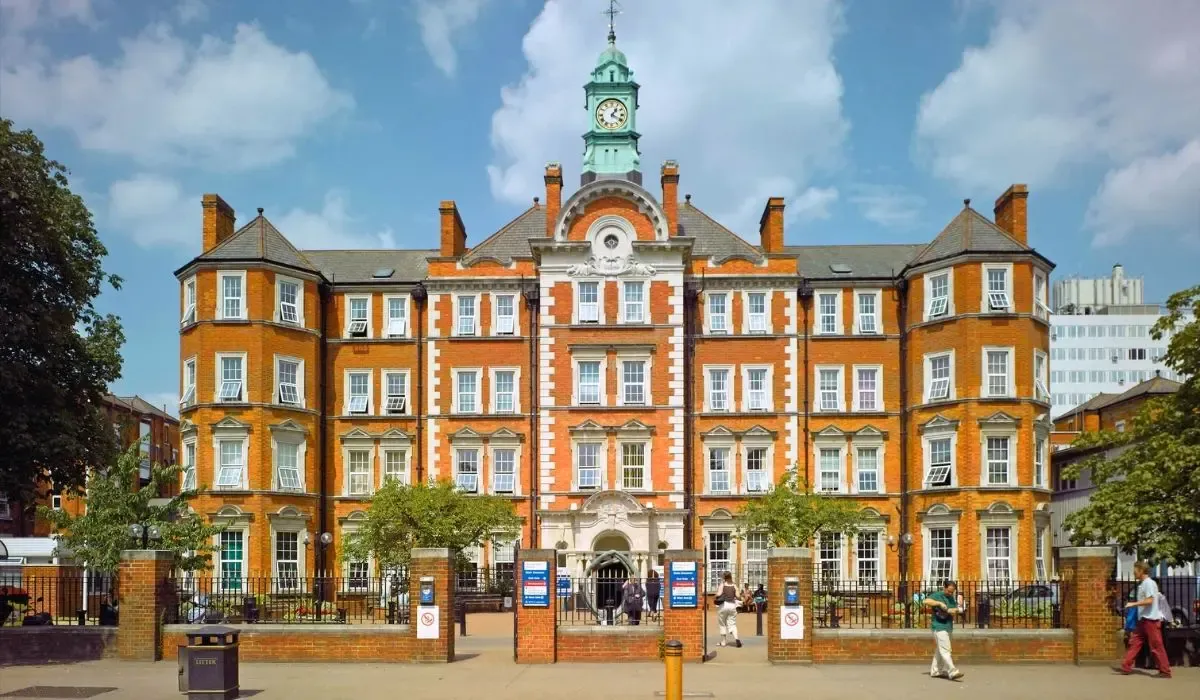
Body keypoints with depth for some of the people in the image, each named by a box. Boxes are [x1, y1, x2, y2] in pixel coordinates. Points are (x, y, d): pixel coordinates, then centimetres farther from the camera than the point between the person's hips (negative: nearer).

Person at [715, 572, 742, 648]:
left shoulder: (722, 585, -4)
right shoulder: (734, 586, 3)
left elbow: (719, 594, -15)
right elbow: (737, 596, -2)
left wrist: (715, 598, 5)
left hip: (723, 605, -2)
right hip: (732, 605, 2)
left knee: (722, 624, 11)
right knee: (732, 624, 4)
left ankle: (723, 642, 13)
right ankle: (736, 638, -19)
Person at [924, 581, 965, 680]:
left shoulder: (952, 598, 16)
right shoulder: (937, 595, -7)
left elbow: (960, 609, 12)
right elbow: (926, 601, -22)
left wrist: (953, 610, -9)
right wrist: (939, 603, -25)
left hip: (948, 626, 8)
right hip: (939, 626, -8)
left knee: (939, 650, 14)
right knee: (945, 650, -13)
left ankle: (935, 671, 22)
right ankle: (952, 672, -20)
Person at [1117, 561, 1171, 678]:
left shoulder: (1149, 583, -14)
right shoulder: (1142, 584, 15)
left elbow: (1149, 600, -22)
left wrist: (1133, 604, -16)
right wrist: (1134, 604, 13)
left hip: (1151, 619, -10)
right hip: (1143, 619, 10)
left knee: (1156, 646, -3)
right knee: (1134, 642, 8)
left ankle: (1165, 671, 4)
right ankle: (1126, 667, 9)